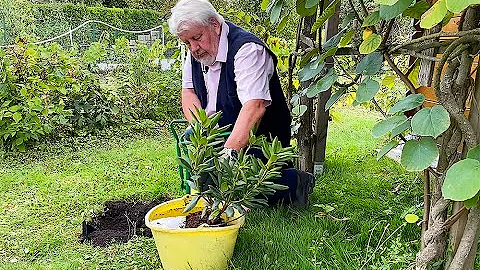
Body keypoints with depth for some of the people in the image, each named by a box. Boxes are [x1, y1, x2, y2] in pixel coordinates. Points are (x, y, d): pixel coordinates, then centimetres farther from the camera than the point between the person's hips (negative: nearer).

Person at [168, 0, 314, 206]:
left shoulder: (247, 49, -23)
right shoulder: (196, 52, 3)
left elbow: (255, 106, -35)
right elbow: (188, 92, 5)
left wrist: (228, 151, -45)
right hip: (221, 137, 8)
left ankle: (293, 183, -4)